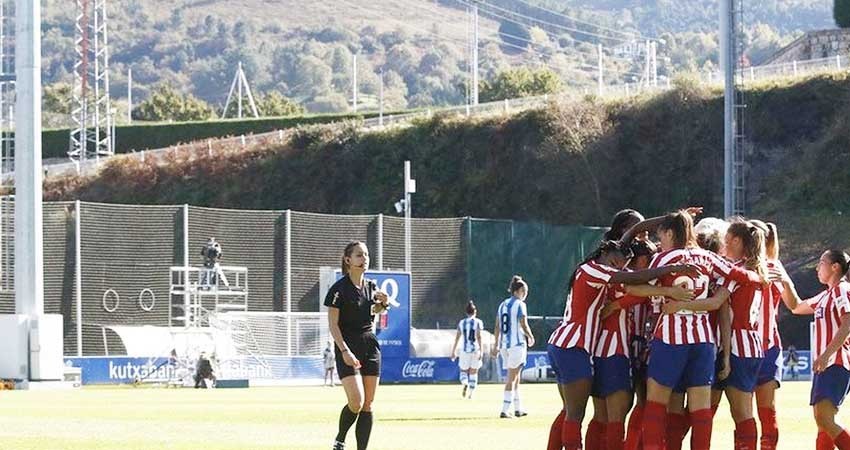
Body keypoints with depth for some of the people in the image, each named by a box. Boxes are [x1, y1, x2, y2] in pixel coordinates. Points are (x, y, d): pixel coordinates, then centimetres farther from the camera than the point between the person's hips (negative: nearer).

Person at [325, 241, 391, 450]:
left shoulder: (371, 287, 8)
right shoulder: (339, 289, -10)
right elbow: (333, 324, -12)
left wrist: (383, 304, 6)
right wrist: (345, 351, -21)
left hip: (370, 346, 6)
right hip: (347, 347, -6)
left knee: (368, 405, 2)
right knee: (356, 402, -16)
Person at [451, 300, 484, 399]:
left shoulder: (461, 323, 4)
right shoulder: (478, 322, -2)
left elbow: (457, 338, 5)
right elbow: (479, 337, -11)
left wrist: (453, 351, 13)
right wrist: (480, 351, -13)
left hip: (465, 350, 1)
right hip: (475, 350, -1)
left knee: (463, 371, 11)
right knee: (473, 373, 10)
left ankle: (465, 384, -20)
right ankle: (471, 393, 6)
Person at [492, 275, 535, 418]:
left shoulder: (502, 305, 12)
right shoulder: (519, 304, -8)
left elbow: (497, 327, 12)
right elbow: (524, 325, -12)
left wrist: (496, 345, 15)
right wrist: (531, 337, 5)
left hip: (504, 345, 7)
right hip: (517, 344, -7)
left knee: (515, 377, 17)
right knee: (511, 378, -5)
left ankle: (518, 409, 22)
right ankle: (505, 410, -9)